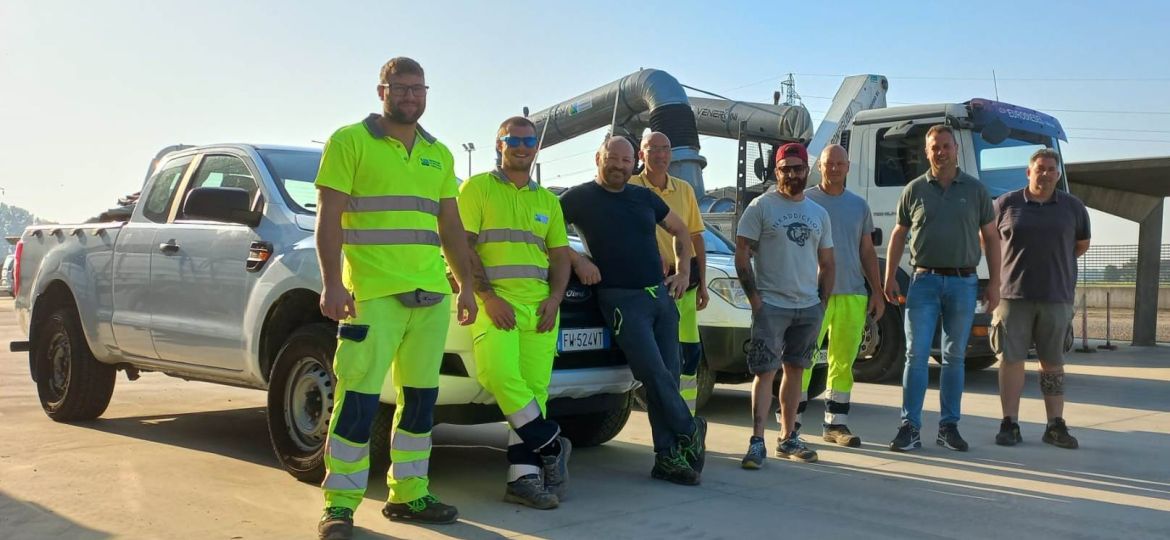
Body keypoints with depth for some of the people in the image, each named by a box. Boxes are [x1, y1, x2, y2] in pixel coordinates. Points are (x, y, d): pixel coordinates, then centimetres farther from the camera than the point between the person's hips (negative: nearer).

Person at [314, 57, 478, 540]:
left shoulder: (438, 154, 17)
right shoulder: (349, 141, 1)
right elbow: (328, 218, -6)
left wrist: (466, 286, 14)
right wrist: (332, 283, -16)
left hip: (431, 294, 6)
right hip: (373, 292, -6)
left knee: (420, 398, 9)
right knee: (358, 398, -8)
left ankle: (408, 494, 19)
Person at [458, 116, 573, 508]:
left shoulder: (548, 200, 21)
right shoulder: (476, 188, 7)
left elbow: (560, 255, 20)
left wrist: (554, 298, 1)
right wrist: (487, 297, -13)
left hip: (540, 305, 4)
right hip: (495, 302, -4)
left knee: (533, 387, -4)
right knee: (498, 374, -26)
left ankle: (523, 476, 0)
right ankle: (550, 445, -9)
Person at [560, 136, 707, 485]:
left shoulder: (644, 197, 15)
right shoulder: (579, 198, 1)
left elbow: (679, 230, 26)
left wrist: (683, 273, 15)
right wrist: (577, 259, -16)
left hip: (661, 295, 5)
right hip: (622, 299, -5)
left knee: (668, 377, 2)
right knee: (655, 374, -15)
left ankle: (668, 457, 10)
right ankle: (689, 431, 7)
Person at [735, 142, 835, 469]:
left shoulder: (819, 213, 13)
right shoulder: (761, 206, -3)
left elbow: (827, 263, 18)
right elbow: (741, 255, -7)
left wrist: (822, 303, 8)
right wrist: (755, 299, -12)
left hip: (809, 307, 5)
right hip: (771, 305, -5)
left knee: (795, 370, 11)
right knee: (766, 372, -8)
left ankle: (787, 438, 20)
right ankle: (757, 442, -7)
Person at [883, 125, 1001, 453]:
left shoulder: (975, 190, 7)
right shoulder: (914, 190, 6)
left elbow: (991, 238, 9)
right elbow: (899, 235, 11)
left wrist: (994, 283, 2)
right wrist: (890, 278, 3)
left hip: (963, 282, 1)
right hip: (924, 281, -1)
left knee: (954, 358, 7)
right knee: (916, 355, -5)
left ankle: (949, 426, 15)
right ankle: (910, 428, -2)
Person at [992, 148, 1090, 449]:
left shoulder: (1073, 207, 9)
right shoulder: (1006, 204, 4)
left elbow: (1082, 244, 22)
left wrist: (1054, 260, 16)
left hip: (1056, 297, 2)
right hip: (1013, 295, -1)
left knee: (1053, 362, 6)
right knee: (1011, 359, -2)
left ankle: (1056, 426, 12)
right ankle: (1010, 425, 2)